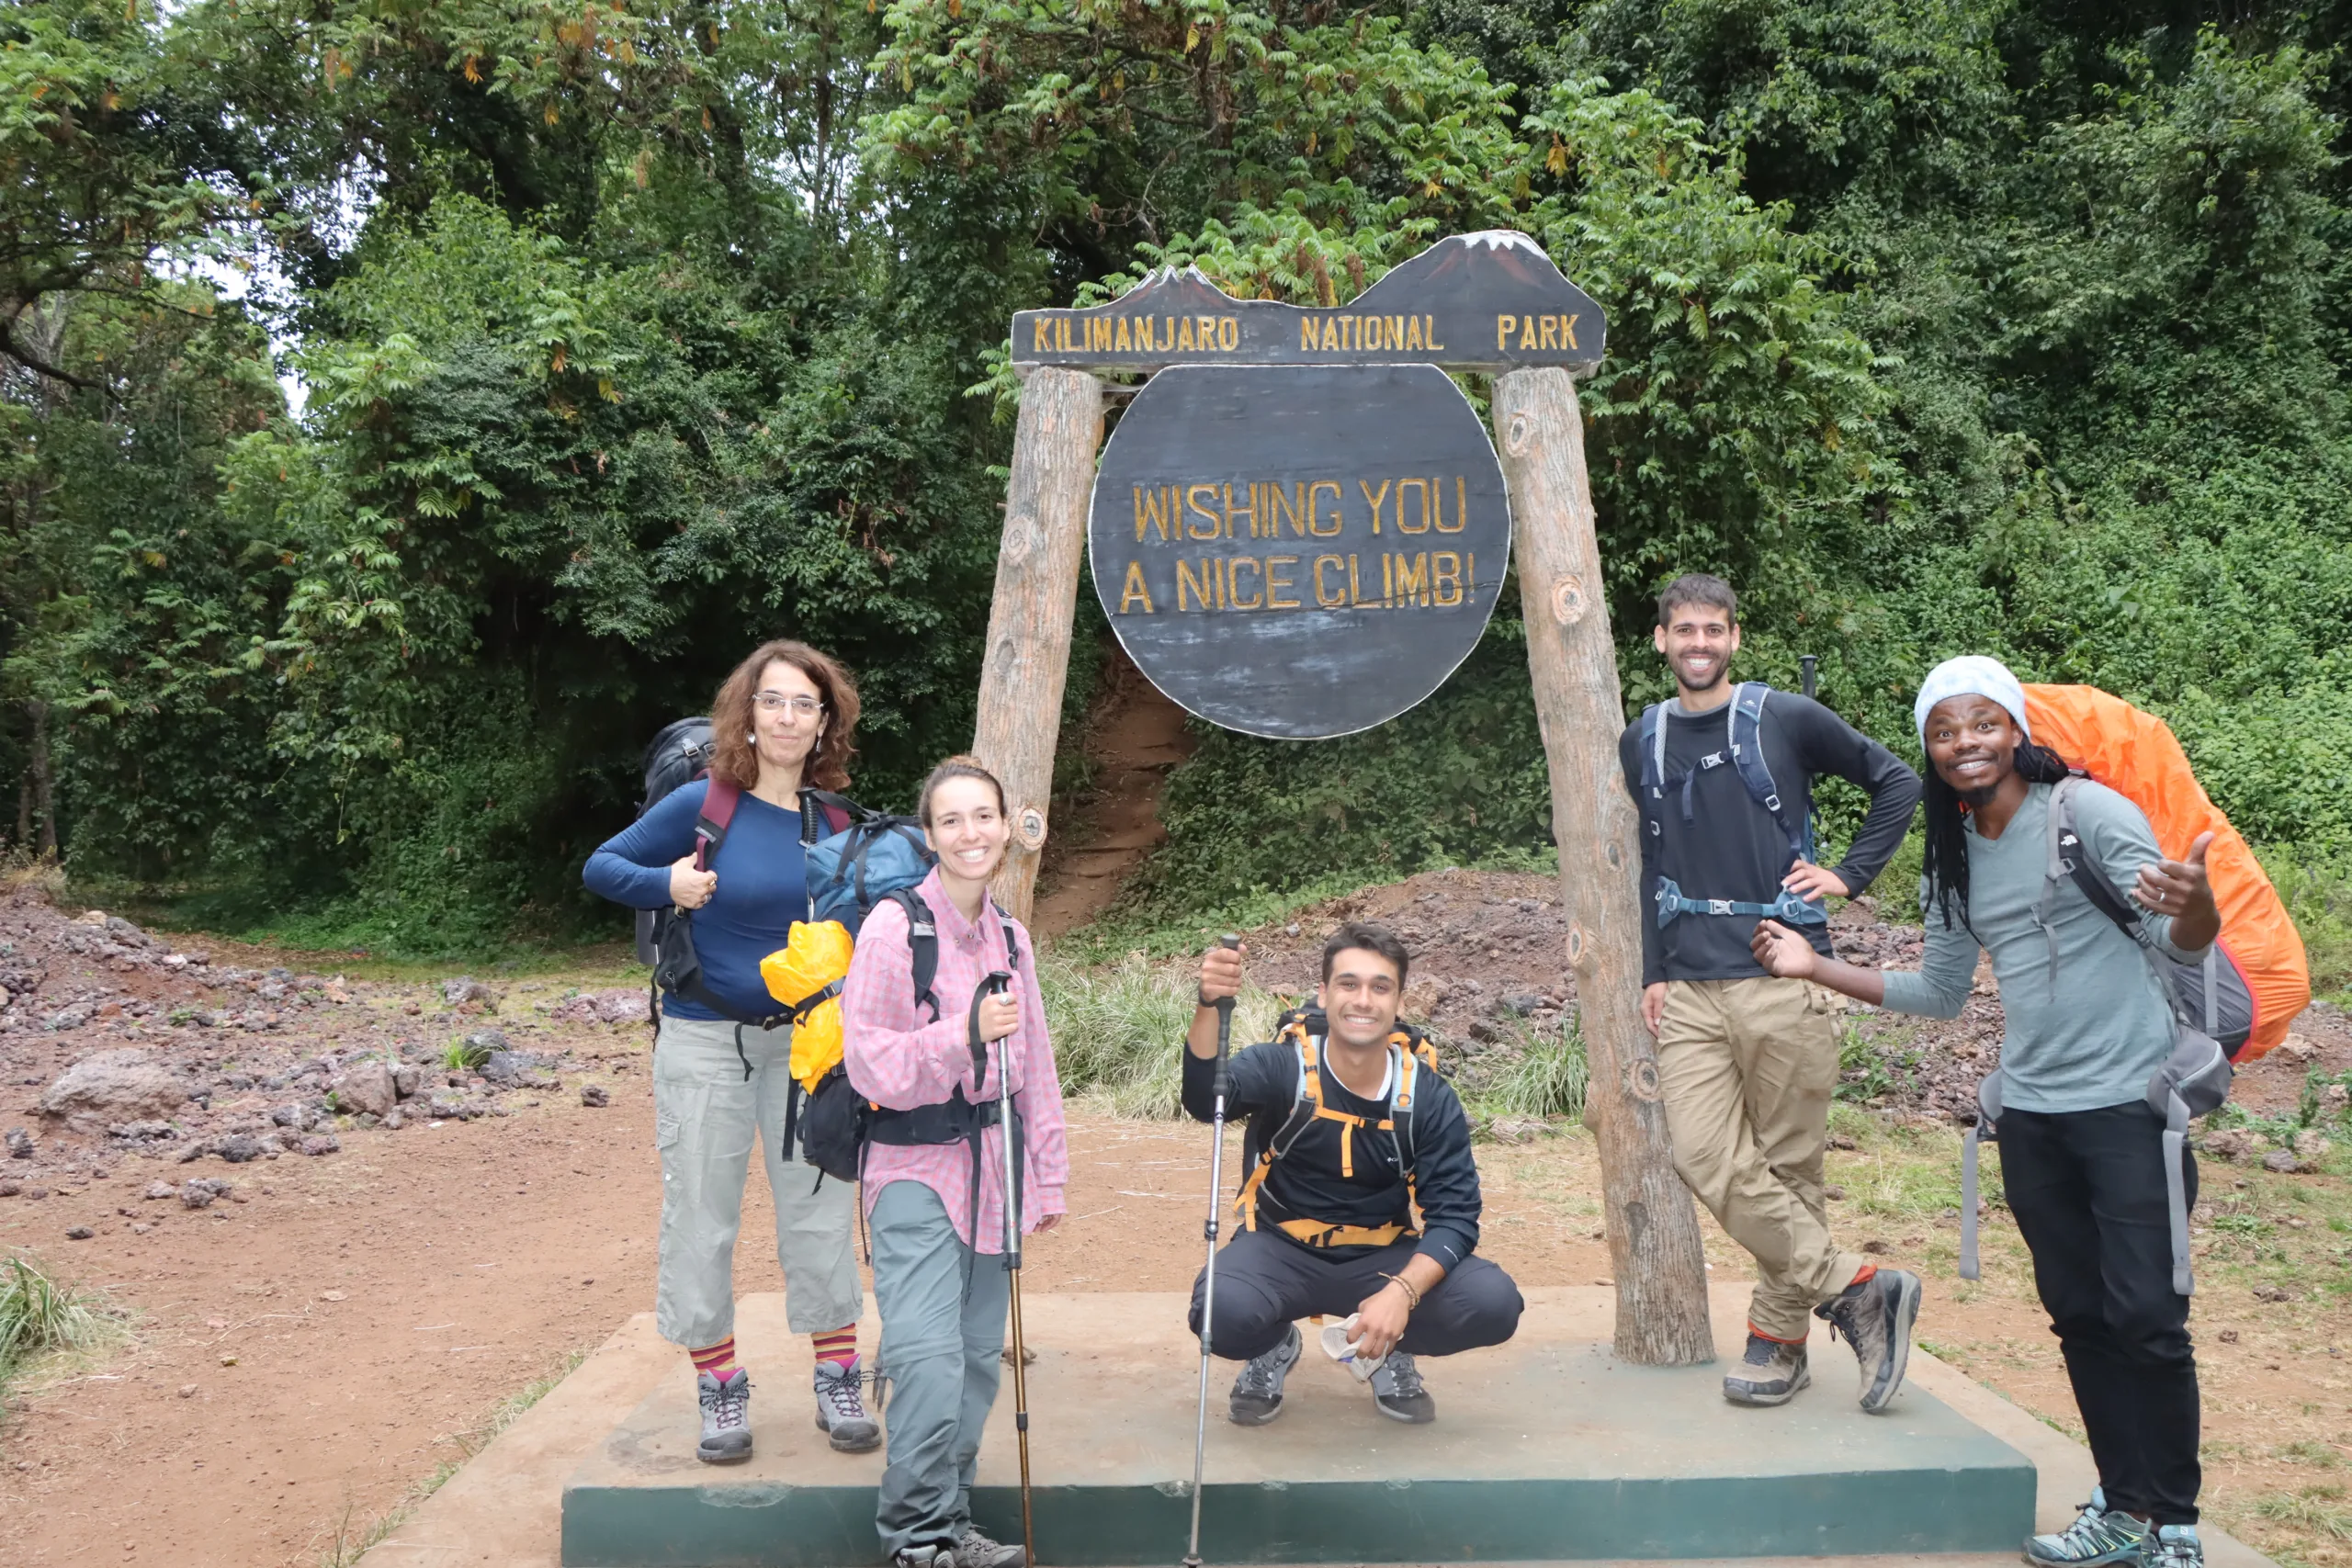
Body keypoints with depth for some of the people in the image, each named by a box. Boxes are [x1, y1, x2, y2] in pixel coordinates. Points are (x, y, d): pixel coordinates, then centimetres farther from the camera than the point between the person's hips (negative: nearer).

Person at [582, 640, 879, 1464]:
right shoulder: (702, 806, -10)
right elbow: (601, 866, -1)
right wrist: (668, 885, -18)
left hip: (804, 1039, 3)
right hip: (705, 1040, -3)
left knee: (821, 1209, 6)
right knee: (702, 1217, 4)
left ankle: (838, 1383, 18)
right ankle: (721, 1392, 19)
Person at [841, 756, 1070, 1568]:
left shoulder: (1012, 937, 10)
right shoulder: (893, 926, -9)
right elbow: (869, 1064, -12)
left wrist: (1049, 1175, 17)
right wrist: (963, 1033, -24)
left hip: (992, 1163, 6)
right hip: (917, 1166, -6)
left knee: (979, 1354, 10)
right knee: (930, 1356, -15)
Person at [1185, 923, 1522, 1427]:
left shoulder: (1429, 1097, -9)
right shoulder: (1282, 1066, -16)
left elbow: (1454, 1213, -13)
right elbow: (1206, 1099, -36)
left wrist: (1402, 1292, -32)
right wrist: (1209, 1006, -57)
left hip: (1383, 1258, 2)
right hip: (1281, 1249, -2)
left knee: (1493, 1304, -23)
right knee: (1225, 1313, -34)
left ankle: (1393, 1352, 11)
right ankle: (1274, 1349, 5)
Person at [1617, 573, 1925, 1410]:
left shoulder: (1785, 719, 3)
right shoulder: (1642, 744, 15)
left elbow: (1898, 782, 11)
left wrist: (1849, 874, 2)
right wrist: (1652, 971, 13)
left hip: (1783, 975, -3)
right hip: (1690, 991, 3)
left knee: (1788, 1165, 1)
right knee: (1707, 1160, -10)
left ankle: (1780, 1338, 13)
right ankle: (1856, 1286, 0)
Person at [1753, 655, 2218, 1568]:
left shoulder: (2087, 810, -8)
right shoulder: (1955, 857, 10)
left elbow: (2179, 938, -16)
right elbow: (1940, 994, 19)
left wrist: (2195, 903, -39)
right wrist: (1818, 969, 13)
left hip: (2129, 1103, -6)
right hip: (2032, 1115, 6)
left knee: (2146, 1317, -7)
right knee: (2080, 1317, 9)